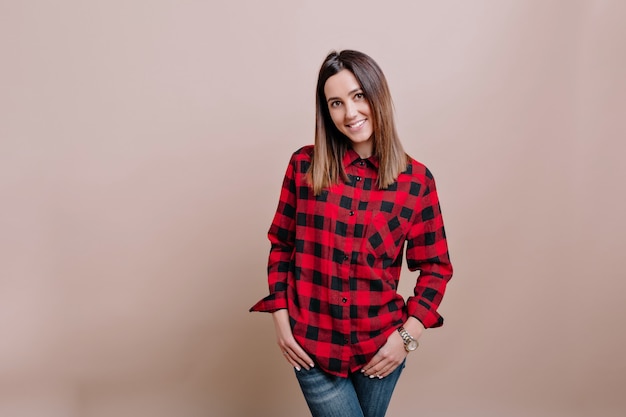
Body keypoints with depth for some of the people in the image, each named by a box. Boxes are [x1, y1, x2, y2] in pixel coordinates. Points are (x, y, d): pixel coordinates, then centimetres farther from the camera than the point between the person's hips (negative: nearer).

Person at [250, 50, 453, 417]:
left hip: (380, 348, 1)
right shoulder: (304, 166, -6)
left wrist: (408, 335, -7)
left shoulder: (416, 180, -6)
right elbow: (281, 244, 3)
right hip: (312, 347, -1)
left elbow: (436, 267, 0)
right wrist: (281, 319, -2)